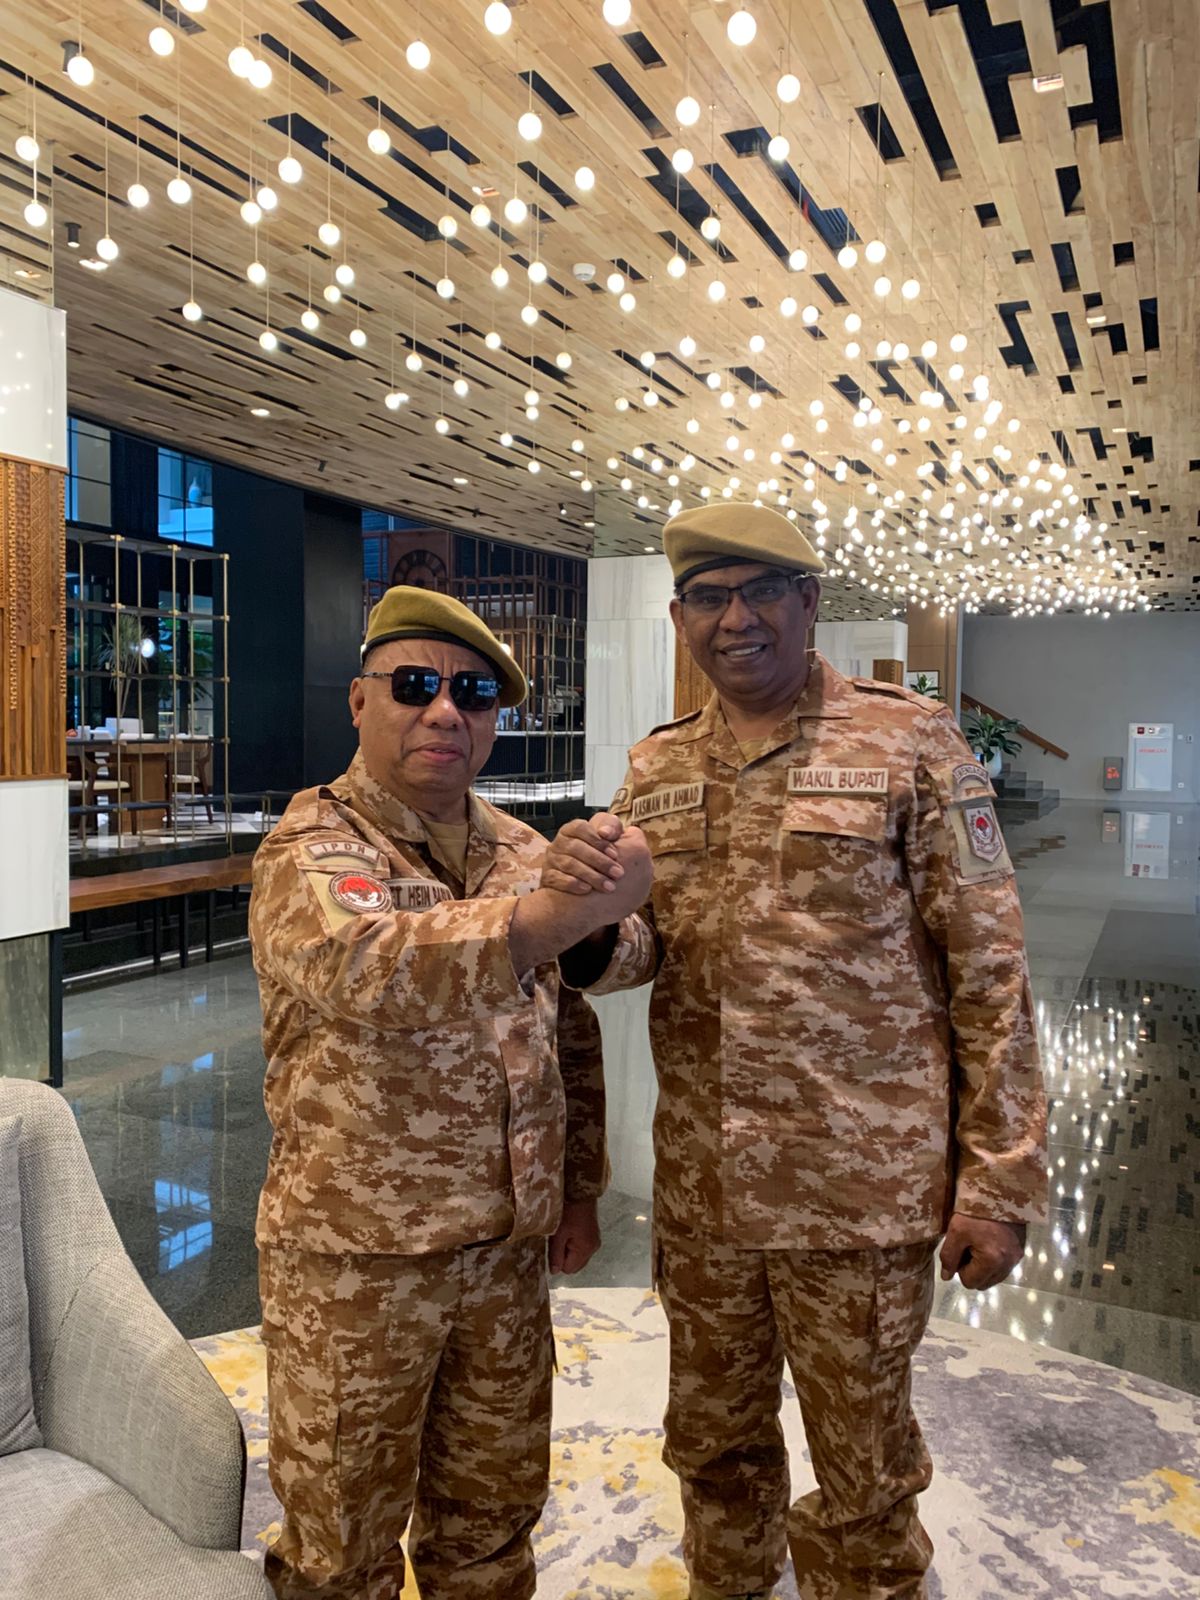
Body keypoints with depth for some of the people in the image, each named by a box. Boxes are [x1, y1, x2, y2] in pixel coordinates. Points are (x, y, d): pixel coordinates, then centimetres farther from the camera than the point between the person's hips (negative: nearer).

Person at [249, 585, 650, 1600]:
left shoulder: (524, 855, 5)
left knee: (492, 1513, 22)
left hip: (509, 1247, 5)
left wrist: (579, 1185, 13)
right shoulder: (311, 852, -14)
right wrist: (577, 902, -47)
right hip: (355, 1257, -5)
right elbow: (372, 968, -37)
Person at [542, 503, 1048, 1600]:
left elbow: (990, 972, -7)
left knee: (863, 1477, 15)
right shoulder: (658, 768, 5)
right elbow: (633, 950, 3)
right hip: (700, 1188, 5)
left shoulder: (909, 741, -7)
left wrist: (999, 1181, -8)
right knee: (716, 1447, 23)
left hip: (861, 1191, -4)